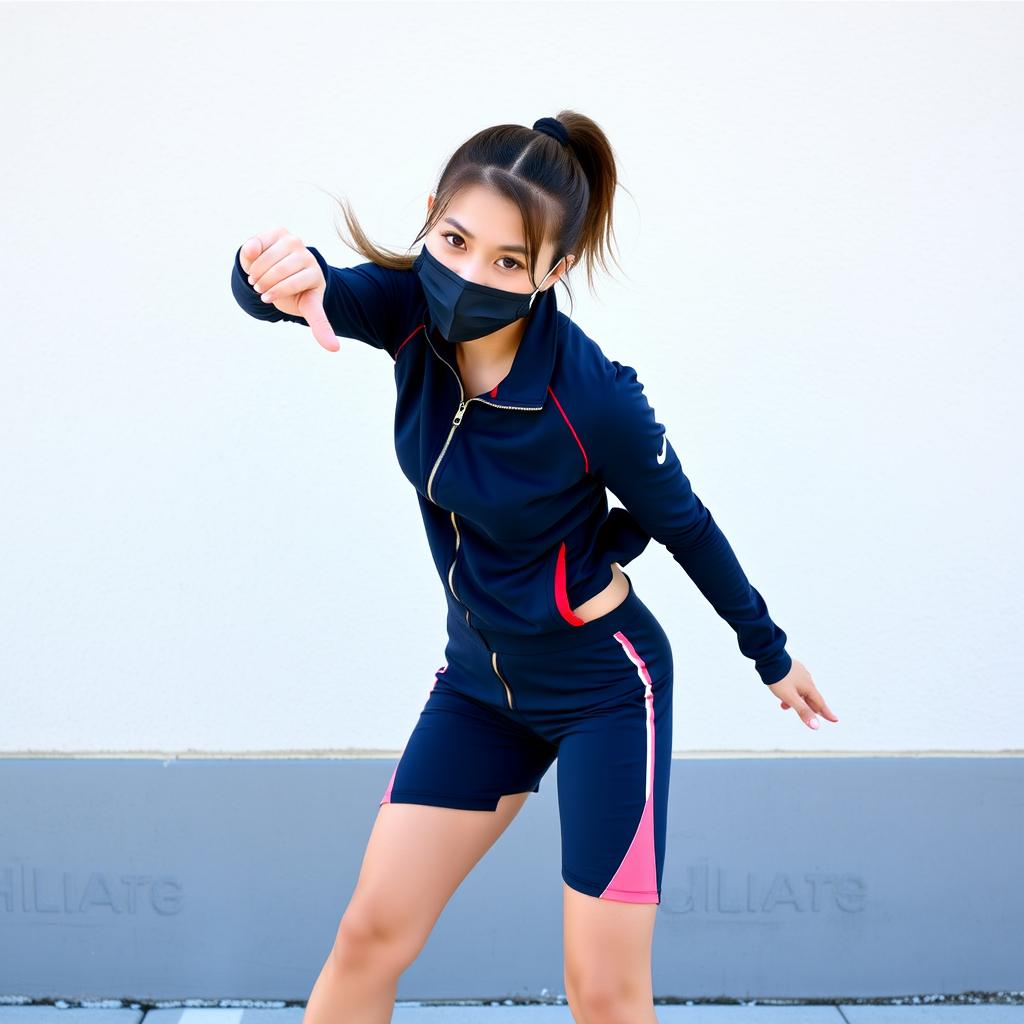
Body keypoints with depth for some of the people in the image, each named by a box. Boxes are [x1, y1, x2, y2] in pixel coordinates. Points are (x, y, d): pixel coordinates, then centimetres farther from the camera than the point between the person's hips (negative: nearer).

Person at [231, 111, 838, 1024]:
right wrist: (281, 264, -55)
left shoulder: (594, 398, -27)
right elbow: (291, 291, -30)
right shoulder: (418, 308, -14)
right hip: (479, 678, 5)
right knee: (370, 934, 6)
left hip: (605, 690, -5)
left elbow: (686, 526, -11)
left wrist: (772, 655, 3)